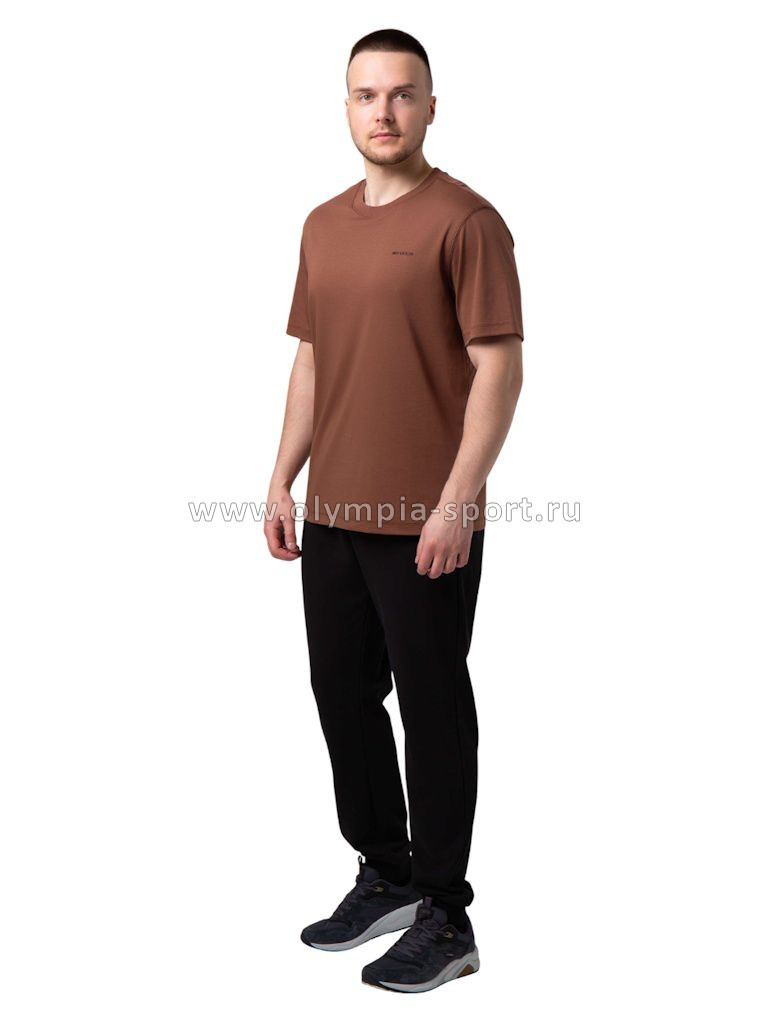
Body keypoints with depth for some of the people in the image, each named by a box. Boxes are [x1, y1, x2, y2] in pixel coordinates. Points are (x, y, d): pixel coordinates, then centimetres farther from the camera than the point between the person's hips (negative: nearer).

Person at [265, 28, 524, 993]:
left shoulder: (465, 220, -9)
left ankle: (445, 918, 15)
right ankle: (385, 875, 32)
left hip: (427, 524, -7)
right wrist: (283, 481, 11)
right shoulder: (322, 225, 13)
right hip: (334, 514, 7)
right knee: (342, 694, 14)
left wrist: (458, 500, -20)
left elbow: (498, 367, -13)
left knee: (432, 712, 1)